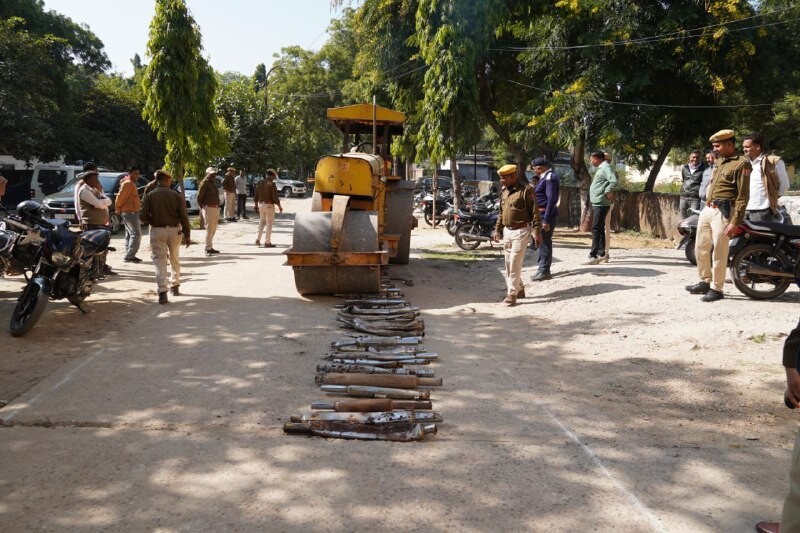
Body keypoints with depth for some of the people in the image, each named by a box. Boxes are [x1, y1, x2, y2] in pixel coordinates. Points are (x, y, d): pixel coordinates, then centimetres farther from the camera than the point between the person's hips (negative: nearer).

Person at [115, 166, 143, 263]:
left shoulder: (131, 183, 18)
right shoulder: (128, 183, -14)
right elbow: (120, 197, -20)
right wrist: (118, 209, -12)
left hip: (131, 212, 11)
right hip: (130, 213, -11)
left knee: (129, 235, 14)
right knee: (136, 234, -13)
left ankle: (129, 256, 19)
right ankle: (129, 256, -14)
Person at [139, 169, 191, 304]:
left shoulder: (150, 196, -5)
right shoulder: (176, 195, -4)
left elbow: (144, 218, -6)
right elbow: (184, 217, -6)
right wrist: (186, 235, -1)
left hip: (157, 231, -1)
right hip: (174, 230, 1)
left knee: (159, 260, -2)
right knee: (175, 258, 19)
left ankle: (162, 291, -15)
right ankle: (175, 286, 30)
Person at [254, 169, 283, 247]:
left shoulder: (259, 183, 5)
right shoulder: (271, 184, -15)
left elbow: (256, 196, 9)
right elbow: (275, 197, -17)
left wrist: (256, 205, 20)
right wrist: (279, 206, -6)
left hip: (261, 204, 6)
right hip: (269, 205, -6)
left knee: (261, 222, 20)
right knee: (269, 224, 2)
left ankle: (258, 239, 10)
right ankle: (267, 242, 5)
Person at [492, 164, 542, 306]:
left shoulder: (526, 190, -13)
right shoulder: (503, 191, 11)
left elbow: (535, 212, -12)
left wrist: (537, 232, -15)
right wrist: (497, 230, 16)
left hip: (521, 231, -8)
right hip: (507, 231, 8)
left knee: (515, 263, -8)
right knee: (508, 263, 12)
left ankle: (512, 294, -3)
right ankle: (519, 289, 26)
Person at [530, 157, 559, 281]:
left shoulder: (550, 177, -15)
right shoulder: (545, 177, 15)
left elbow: (551, 200, -22)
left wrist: (546, 220, -24)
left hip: (547, 215, -10)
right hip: (542, 214, 10)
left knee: (544, 242, -5)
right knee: (542, 242, 15)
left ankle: (544, 271, 0)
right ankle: (542, 269, 24)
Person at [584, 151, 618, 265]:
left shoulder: (606, 167, -12)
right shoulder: (601, 168, 17)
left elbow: (614, 181, -26)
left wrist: (607, 192, -18)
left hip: (601, 204, -10)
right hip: (596, 204, 10)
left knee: (596, 229, -11)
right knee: (599, 230, 12)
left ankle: (593, 256, -11)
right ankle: (601, 255, 17)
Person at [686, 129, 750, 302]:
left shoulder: (741, 164, -10)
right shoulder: (721, 162, 16)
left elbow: (743, 196, -14)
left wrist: (735, 222, -19)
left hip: (723, 212, -9)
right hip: (707, 209, 9)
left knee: (719, 253, -4)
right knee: (700, 249, 14)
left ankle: (717, 289, 5)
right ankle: (704, 282, 27)